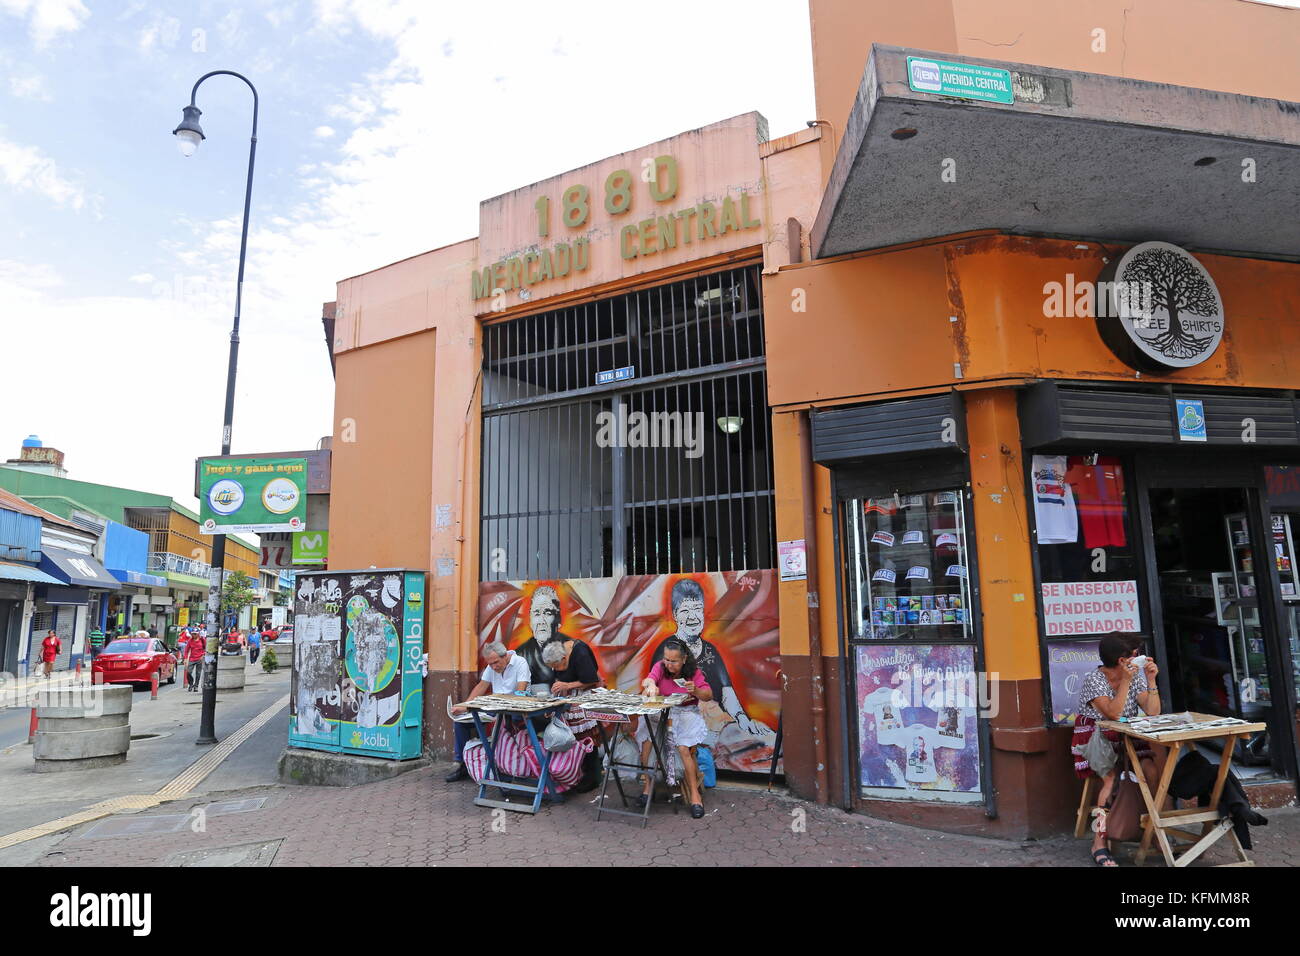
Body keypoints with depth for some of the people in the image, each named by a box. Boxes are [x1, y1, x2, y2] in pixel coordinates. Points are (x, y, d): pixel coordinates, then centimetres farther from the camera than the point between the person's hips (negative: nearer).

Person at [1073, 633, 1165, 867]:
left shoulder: (1135, 677, 6)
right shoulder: (1094, 680, -13)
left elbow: (1152, 712, -3)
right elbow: (1113, 713, -25)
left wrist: (1151, 680, -10)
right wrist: (1125, 681, -26)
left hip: (1127, 740, 5)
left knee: (1154, 770, -23)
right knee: (1111, 778, -29)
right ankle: (1099, 844, -24)